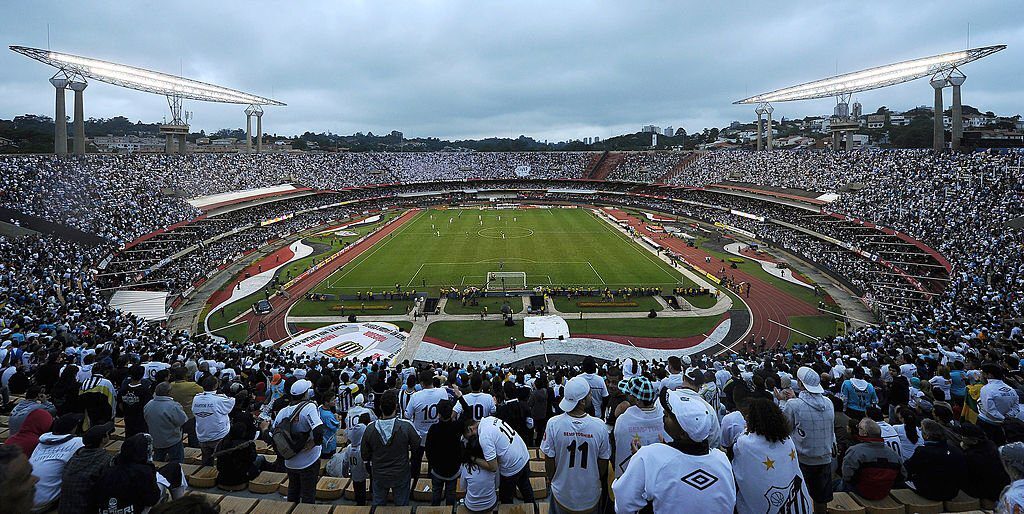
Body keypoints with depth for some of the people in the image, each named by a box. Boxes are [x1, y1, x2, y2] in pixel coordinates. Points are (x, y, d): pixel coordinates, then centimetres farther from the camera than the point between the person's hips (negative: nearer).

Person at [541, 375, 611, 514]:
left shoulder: (553, 424, -21)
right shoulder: (600, 426, -21)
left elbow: (549, 460, -11)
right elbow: (603, 462, -8)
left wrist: (551, 480, 9)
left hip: (562, 494, 0)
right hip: (591, 497, 0)